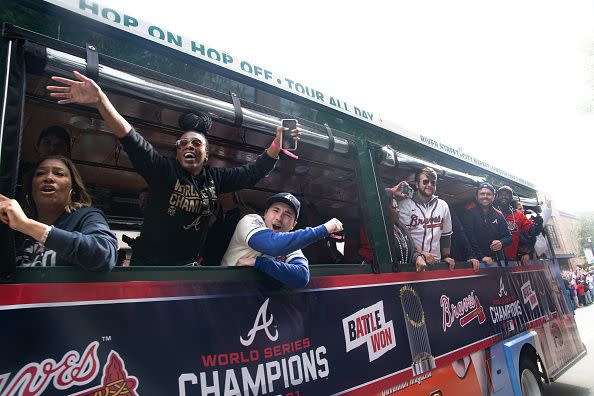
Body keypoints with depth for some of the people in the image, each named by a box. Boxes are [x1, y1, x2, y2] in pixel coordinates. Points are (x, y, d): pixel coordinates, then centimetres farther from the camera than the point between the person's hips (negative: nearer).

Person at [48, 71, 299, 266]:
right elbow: (133, 142, -20)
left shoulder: (215, 179, 4)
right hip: (148, 264, -3)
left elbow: (253, 172, 8)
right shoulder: (164, 171, -7)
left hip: (189, 266, 4)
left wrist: (278, 142, 0)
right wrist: (100, 99, -32)